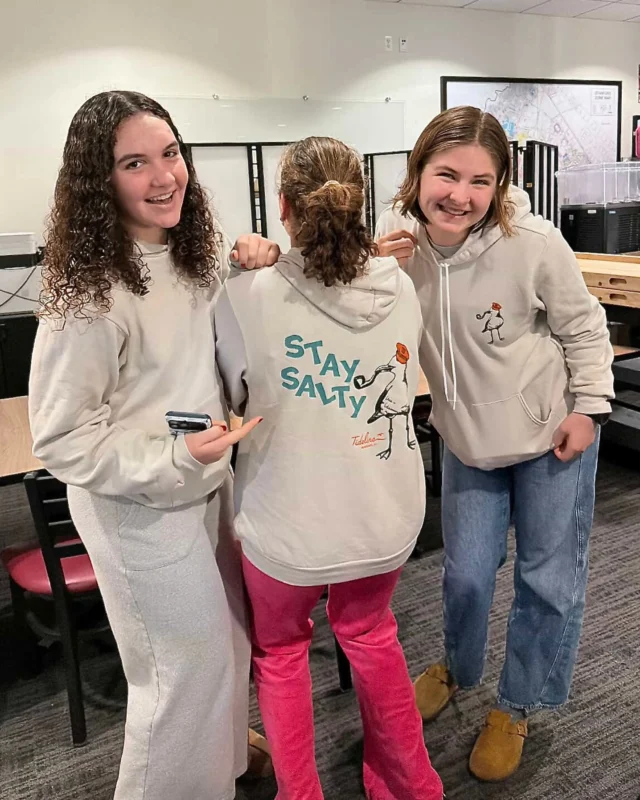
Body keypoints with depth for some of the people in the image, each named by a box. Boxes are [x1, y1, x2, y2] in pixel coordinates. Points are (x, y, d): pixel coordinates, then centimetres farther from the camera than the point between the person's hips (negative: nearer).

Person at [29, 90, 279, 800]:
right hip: (140, 506, -8)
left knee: (228, 635, 26)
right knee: (189, 663, 11)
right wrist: (174, 459, -33)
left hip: (210, 483, 8)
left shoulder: (193, 255, -3)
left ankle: (222, 743, 55)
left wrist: (259, 260, -5)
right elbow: (61, 440, -21)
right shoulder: (89, 294, -26)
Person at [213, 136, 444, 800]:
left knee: (279, 649, 26)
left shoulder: (246, 298, -20)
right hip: (387, 517, 4)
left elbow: (231, 402, -2)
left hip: (290, 523, -4)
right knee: (368, 629, 31)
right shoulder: (400, 288, -8)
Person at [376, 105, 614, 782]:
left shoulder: (534, 244, -23)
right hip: (468, 441, 2)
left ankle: (515, 707, 36)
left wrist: (587, 407, -5)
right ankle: (457, 669, 46)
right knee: (466, 577, 13)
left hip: (551, 435, -2)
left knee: (549, 584, 11)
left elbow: (584, 329, -8)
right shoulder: (397, 238, -13)